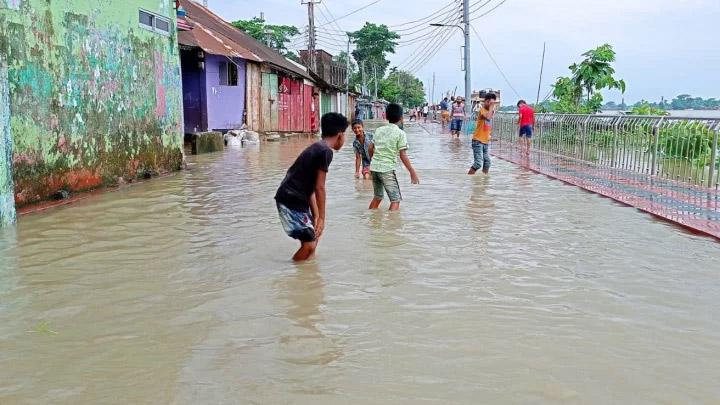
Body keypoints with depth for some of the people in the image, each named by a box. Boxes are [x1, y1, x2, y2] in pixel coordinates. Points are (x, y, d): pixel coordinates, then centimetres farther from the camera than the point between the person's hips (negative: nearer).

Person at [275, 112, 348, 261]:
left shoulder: (316, 148, 15)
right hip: (292, 201, -10)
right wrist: (321, 217, -10)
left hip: (295, 199, 10)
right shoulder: (326, 151, -14)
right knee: (309, 243, -5)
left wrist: (316, 216, 13)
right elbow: (319, 187, -16)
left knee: (313, 235, 20)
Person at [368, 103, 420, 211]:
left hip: (374, 167, 7)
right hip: (387, 169, -7)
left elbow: (371, 148, 13)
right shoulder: (400, 133, -6)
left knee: (378, 197, 24)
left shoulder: (379, 130, 10)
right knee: (396, 200, 0)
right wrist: (412, 172, -7)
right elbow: (403, 155, -11)